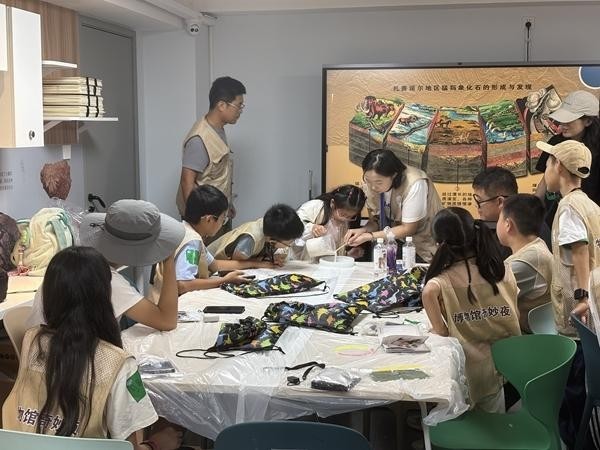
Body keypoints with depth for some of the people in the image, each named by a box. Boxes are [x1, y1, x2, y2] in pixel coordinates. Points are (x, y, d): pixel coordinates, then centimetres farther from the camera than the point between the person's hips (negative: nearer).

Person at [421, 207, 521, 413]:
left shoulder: (446, 280, -14)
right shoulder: (503, 272, -1)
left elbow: (429, 291, -37)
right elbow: (515, 318, 6)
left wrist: (440, 332, -22)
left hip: (464, 374, -4)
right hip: (497, 366, 4)